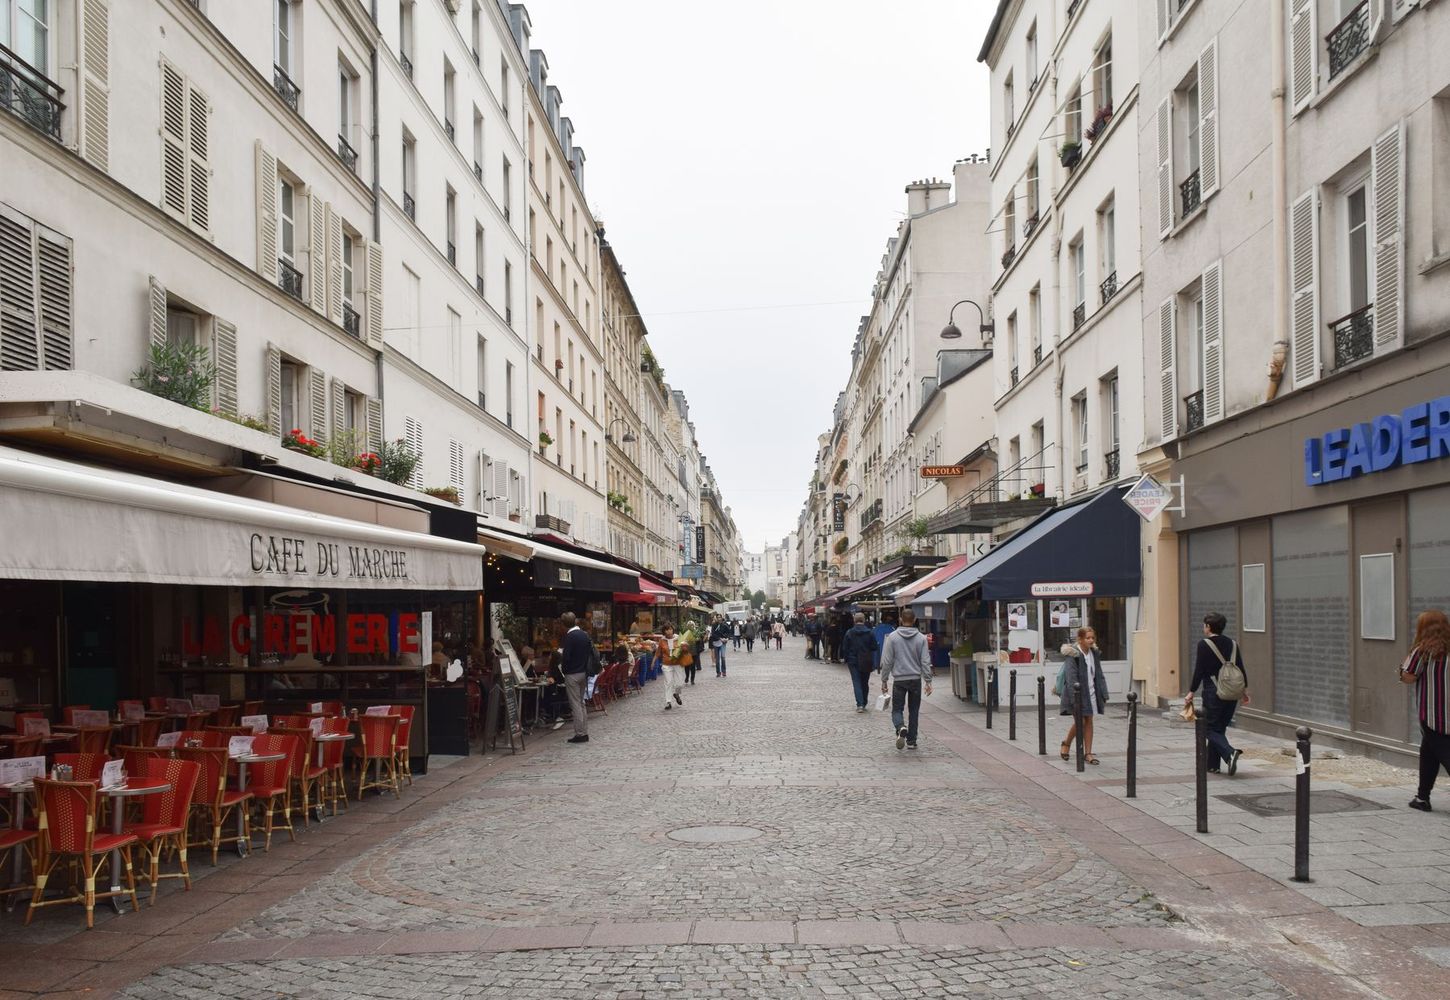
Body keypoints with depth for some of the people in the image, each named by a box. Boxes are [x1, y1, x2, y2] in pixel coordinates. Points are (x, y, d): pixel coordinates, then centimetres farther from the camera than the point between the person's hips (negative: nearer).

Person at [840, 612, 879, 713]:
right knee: (865, 683, 14)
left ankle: (860, 704, -14)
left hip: (853, 661, -1)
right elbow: (874, 648, -3)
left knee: (856, 683, -1)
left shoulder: (849, 632, -5)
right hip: (866, 663, 1)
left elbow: (845, 648, -1)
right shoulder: (870, 633, -5)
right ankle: (863, 704, 21)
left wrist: (847, 660, 8)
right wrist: (872, 663, 8)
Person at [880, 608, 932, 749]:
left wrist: (884, 680, 5)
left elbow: (887, 661, -3)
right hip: (916, 679, 2)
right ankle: (911, 741, 13)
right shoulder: (921, 638, -1)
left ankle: (901, 728, -24)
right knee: (914, 711, 12)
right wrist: (928, 681, 4)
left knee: (897, 709, 5)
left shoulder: (893, 637, -4)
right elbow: (925, 662, -2)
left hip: (899, 680, -1)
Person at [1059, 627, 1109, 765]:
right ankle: (1066, 743, 18)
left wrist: (1104, 695, 8)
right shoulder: (1073, 654, -14)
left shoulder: (1094, 653, 7)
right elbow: (1071, 677, -19)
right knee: (1080, 721, -8)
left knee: (1089, 722, 7)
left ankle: (1088, 753, 13)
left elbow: (1099, 675, 13)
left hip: (1091, 693, 6)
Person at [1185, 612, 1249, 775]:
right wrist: (1244, 691, 18)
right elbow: (1241, 669, 10)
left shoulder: (1204, 644, -9)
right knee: (1220, 728, 15)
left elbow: (1199, 670, -11)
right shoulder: (1232, 644, 8)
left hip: (1213, 693, -6)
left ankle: (1230, 753, -24)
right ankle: (1213, 765, 18)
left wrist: (1191, 692, -4)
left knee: (1212, 729, 1)